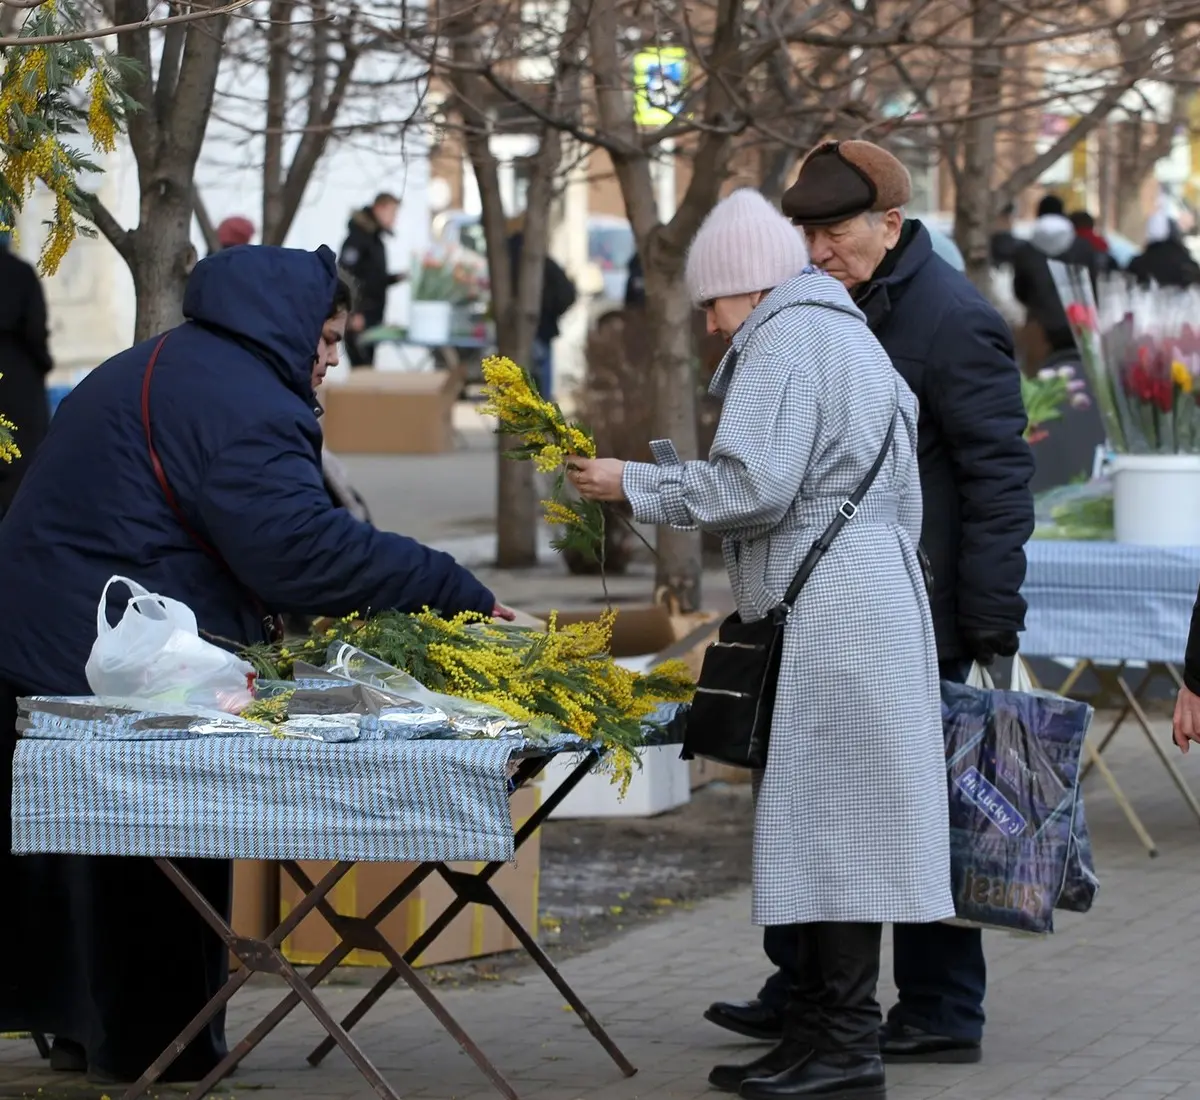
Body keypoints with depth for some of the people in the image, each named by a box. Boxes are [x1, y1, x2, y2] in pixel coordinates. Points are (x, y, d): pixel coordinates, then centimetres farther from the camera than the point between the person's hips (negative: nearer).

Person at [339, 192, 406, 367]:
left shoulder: (377, 240, 18)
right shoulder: (358, 237, -11)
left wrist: (398, 278, 10)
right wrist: (354, 313, -23)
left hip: (373, 315, 9)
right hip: (358, 318, -9)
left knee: (367, 367, 8)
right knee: (361, 367, -12)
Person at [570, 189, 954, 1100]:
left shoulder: (785, 340, -9)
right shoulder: (850, 334, 22)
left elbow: (752, 488, -18)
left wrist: (634, 485, -8)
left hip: (827, 620, -10)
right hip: (871, 603, 10)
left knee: (826, 822, -7)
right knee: (827, 828, 10)